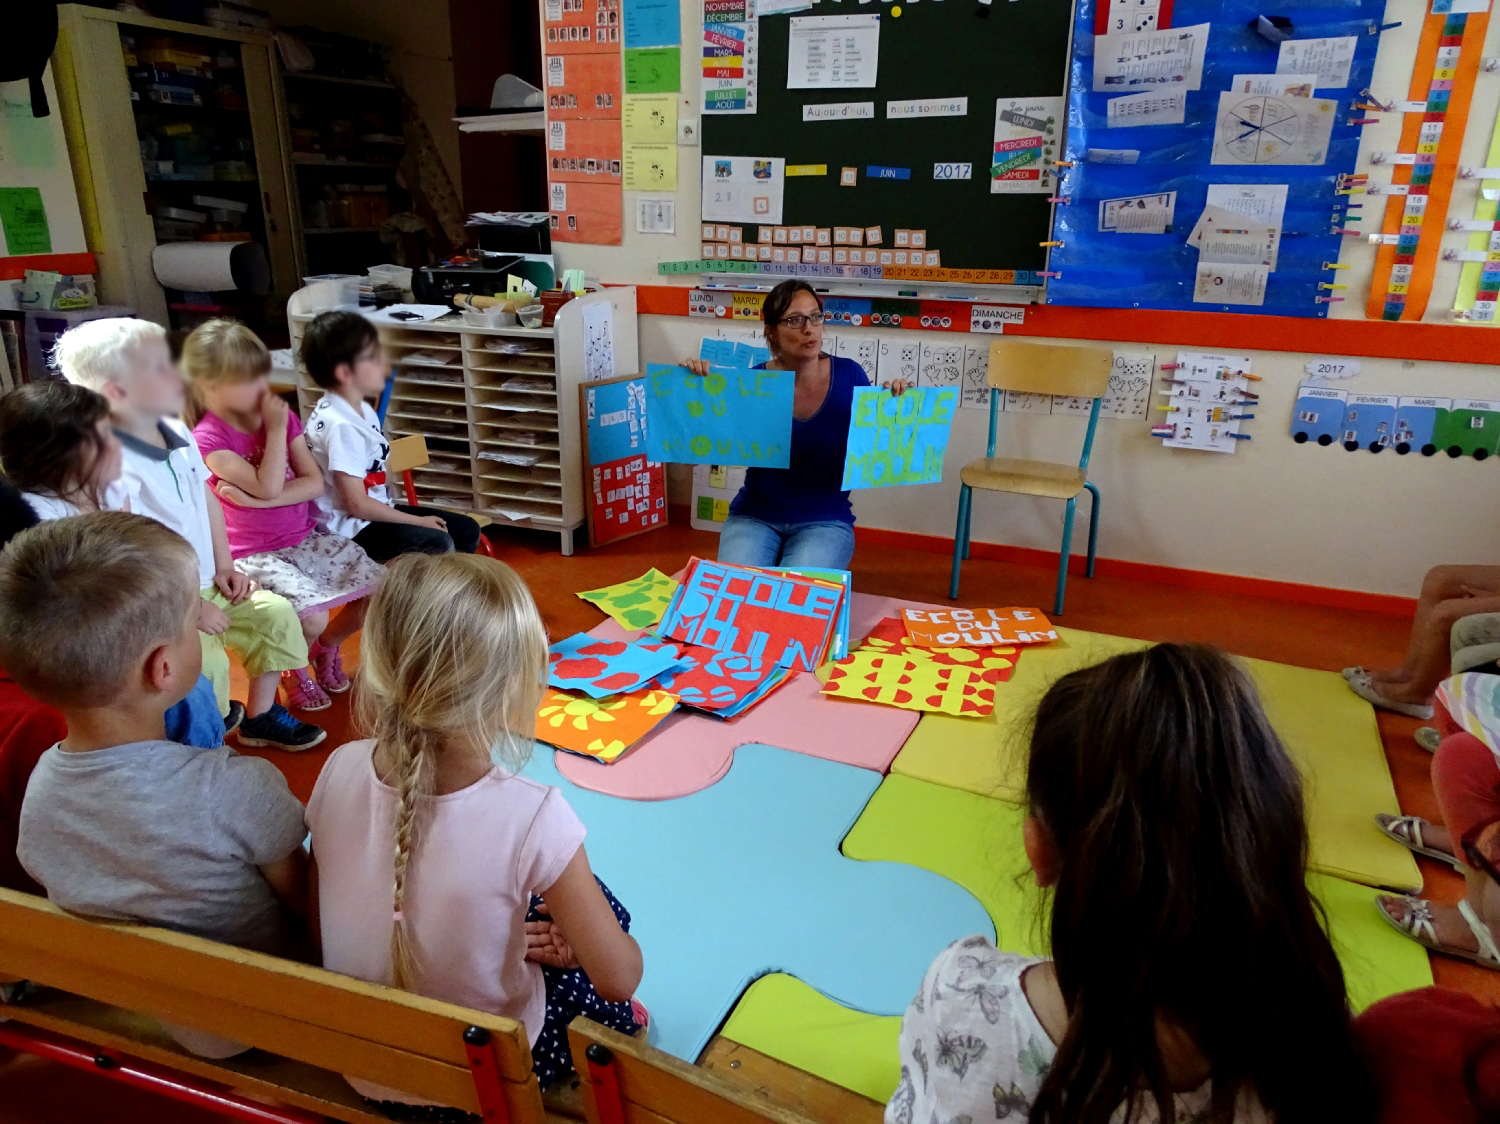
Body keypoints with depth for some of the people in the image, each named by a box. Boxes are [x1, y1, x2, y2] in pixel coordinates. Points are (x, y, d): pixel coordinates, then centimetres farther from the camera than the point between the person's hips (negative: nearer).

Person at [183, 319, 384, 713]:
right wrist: (276, 429, -18)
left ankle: (326, 646, 23)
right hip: (255, 554, -6)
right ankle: (294, 667, 9)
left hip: (307, 538, 6)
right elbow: (269, 486, -24)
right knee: (313, 618, -28)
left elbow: (315, 483, -5)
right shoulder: (209, 438, -14)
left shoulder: (282, 416, 1)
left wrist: (258, 500, -17)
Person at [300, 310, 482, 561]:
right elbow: (357, 505, -21)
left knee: (467, 530, 8)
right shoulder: (341, 425, -23)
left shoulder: (361, 409, 6)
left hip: (374, 511, 10)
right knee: (439, 544, -27)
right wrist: (419, 521, -15)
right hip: (350, 527, -10)